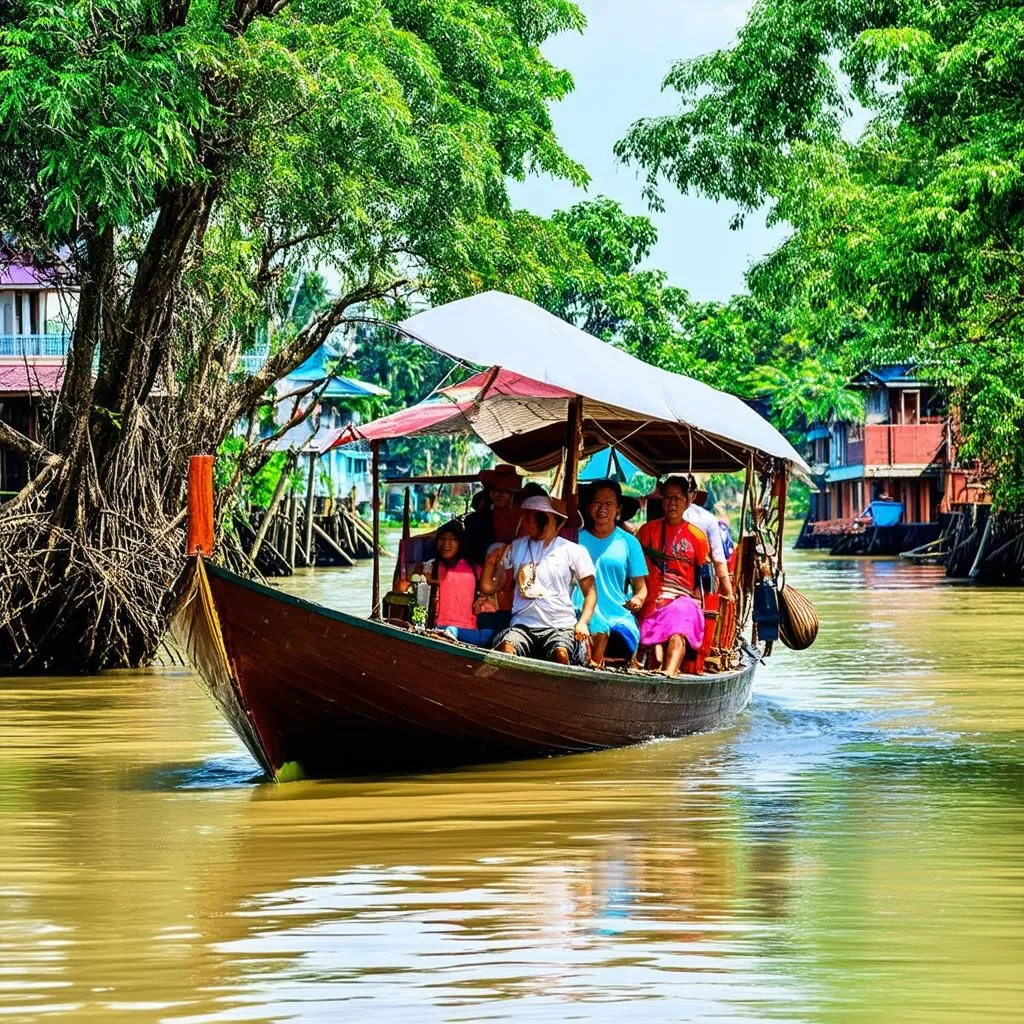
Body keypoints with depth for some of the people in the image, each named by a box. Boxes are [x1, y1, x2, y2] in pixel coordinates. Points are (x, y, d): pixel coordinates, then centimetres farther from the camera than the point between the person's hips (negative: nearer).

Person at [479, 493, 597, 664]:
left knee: (561, 654, -37)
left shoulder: (573, 551, 9)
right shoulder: (516, 548, 18)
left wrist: (583, 623, -8)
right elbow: (487, 587, 19)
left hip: (561, 627, -2)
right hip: (523, 625, 2)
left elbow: (590, 592, 10)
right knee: (506, 649, -34)